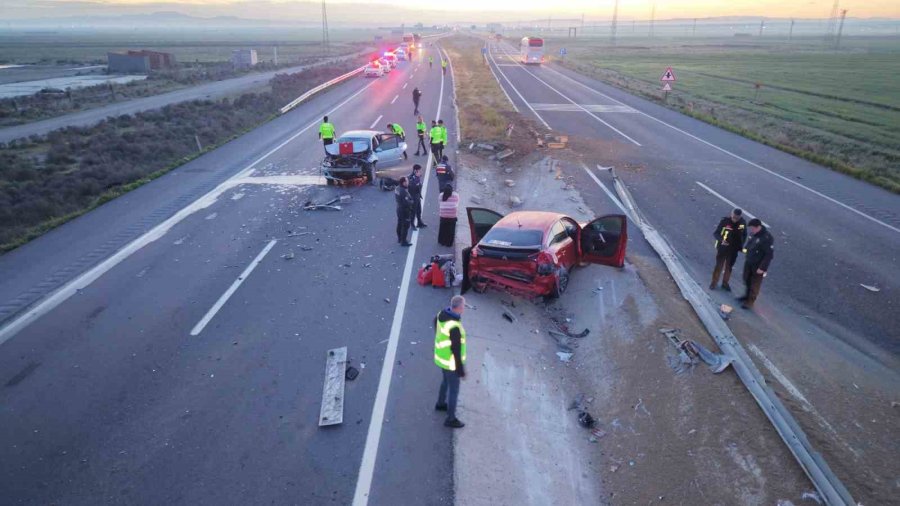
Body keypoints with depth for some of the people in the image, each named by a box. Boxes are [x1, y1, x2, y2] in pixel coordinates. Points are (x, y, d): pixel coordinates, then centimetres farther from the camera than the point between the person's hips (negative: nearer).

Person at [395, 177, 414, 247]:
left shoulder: (397, 188, -2)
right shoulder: (404, 191, -30)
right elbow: (407, 202, -29)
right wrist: (411, 201, -8)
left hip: (399, 208, 9)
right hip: (404, 210, -9)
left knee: (400, 224, 22)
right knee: (405, 226, 3)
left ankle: (399, 238, 39)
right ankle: (403, 241, 9)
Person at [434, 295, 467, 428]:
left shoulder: (443, 313, -12)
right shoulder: (454, 327, -39)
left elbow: (436, 322, 11)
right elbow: (456, 350, -30)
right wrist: (461, 369, -17)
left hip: (442, 355, 8)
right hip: (450, 361, -8)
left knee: (446, 380, 33)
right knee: (454, 389, 13)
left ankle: (441, 403, 56)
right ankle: (451, 419, 32)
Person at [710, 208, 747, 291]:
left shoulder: (743, 223, -9)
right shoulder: (725, 221, -19)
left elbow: (744, 235, 7)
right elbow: (715, 233, -15)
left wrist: (741, 245, -1)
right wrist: (721, 240, -33)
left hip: (734, 250, 3)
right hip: (722, 248, -3)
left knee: (729, 267, 16)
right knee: (719, 266, 9)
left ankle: (725, 283, 32)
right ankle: (714, 283, 24)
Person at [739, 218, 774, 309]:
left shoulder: (767, 238, -26)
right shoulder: (753, 233, -3)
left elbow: (769, 255, -24)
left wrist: (762, 268, -23)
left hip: (758, 266, -7)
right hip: (748, 262, 8)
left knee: (755, 285, 8)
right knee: (747, 280, 23)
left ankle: (750, 302, 22)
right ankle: (747, 296, 43)